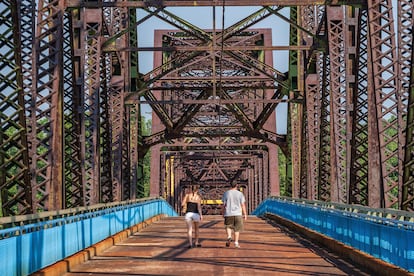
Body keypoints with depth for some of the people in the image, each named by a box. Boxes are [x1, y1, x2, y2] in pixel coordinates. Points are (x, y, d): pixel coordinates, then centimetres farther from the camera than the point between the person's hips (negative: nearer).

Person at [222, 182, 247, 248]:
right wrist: (245, 214, 5)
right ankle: (236, 243, 6)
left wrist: (223, 213, 11)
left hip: (228, 213, 0)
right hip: (238, 213, 0)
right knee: (237, 229, 9)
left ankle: (229, 237, -10)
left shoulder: (226, 193, 1)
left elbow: (224, 205, 1)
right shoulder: (240, 194, -1)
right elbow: (243, 205, -1)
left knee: (228, 226, 16)